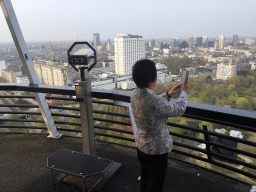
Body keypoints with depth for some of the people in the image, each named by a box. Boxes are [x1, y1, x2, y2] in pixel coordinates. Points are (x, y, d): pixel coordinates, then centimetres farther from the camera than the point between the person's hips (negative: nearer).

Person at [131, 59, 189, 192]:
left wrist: (169, 94, 8)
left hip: (141, 146, 7)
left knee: (144, 179, 30)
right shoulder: (155, 101, -35)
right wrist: (184, 92, -2)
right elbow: (179, 110, -19)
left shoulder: (134, 95, -11)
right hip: (157, 149, -7)